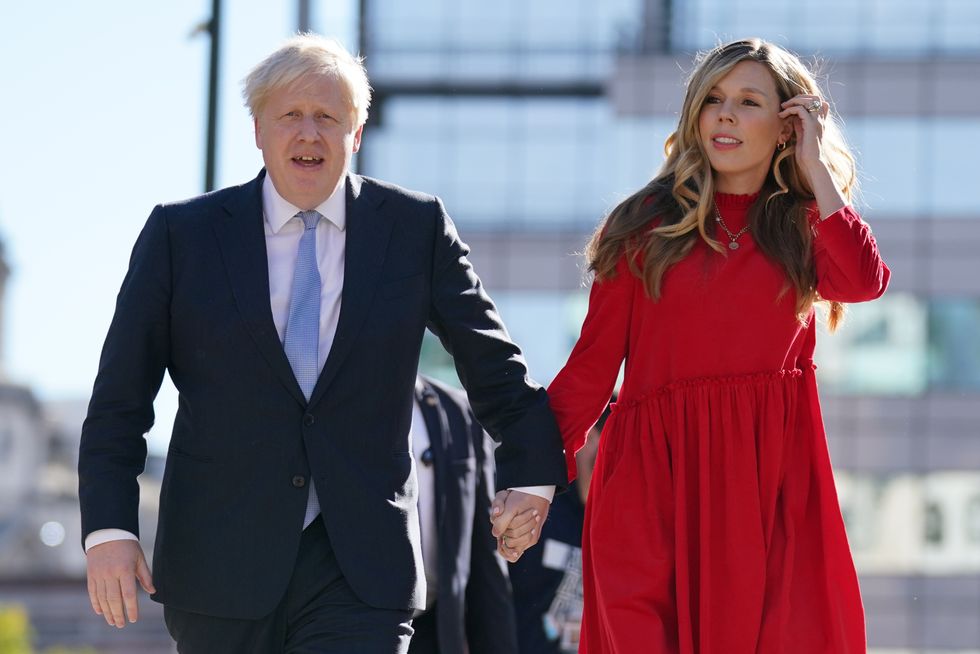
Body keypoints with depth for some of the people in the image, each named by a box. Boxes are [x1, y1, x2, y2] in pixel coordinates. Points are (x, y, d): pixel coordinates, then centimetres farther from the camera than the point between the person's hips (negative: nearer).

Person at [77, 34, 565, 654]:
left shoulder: (415, 226, 6)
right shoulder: (181, 233, 4)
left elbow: (493, 364, 15)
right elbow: (119, 399, 3)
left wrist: (529, 474, 9)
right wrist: (108, 527, -7)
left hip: (361, 574, -1)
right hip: (221, 568, 1)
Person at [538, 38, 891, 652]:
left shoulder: (804, 225, 12)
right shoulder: (646, 223, 8)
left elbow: (863, 280, -11)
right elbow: (592, 364, 5)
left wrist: (815, 168, -2)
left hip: (774, 476, 1)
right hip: (656, 471, -1)